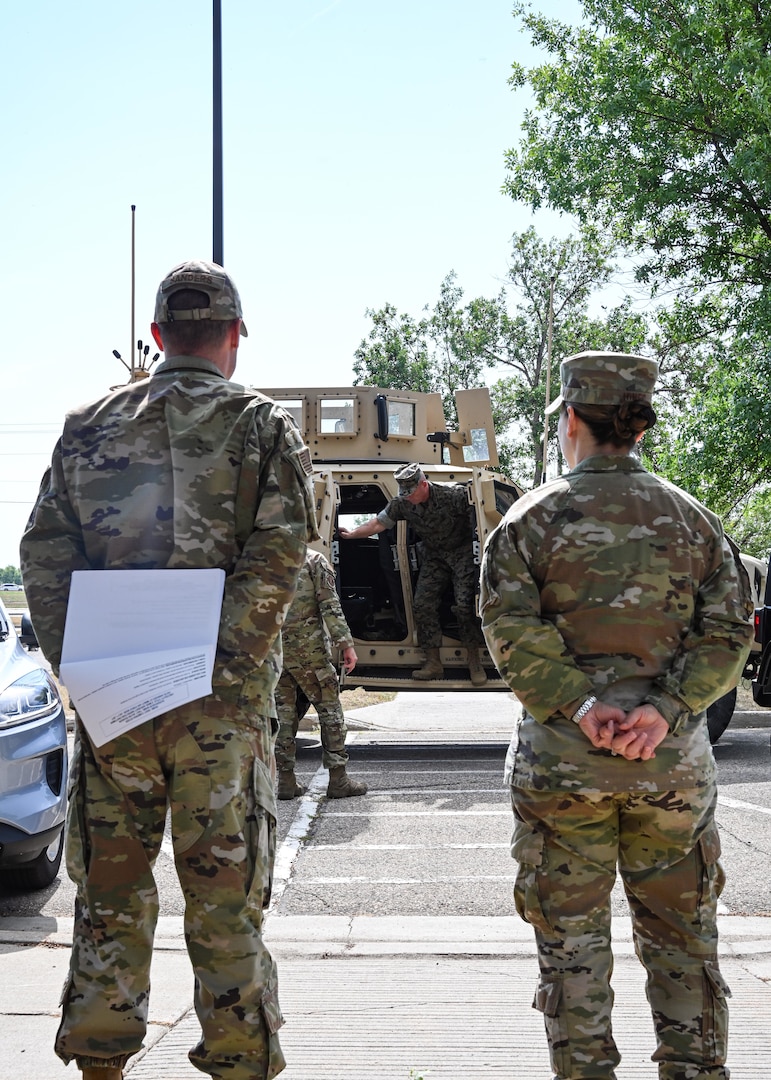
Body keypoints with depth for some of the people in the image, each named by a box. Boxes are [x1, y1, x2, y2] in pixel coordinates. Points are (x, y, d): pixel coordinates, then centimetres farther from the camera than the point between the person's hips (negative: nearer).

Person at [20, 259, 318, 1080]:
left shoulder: (89, 427, 11)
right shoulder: (261, 427, 2)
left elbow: (43, 556, 4)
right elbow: (276, 558, -11)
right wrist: (231, 670, -11)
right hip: (220, 701, -2)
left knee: (109, 891, 13)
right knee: (223, 899, 5)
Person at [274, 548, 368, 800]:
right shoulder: (314, 560, -3)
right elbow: (329, 606, -10)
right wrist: (346, 643, -9)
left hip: (273, 650, 4)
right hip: (308, 649, -4)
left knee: (284, 712, 10)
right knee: (329, 708, 4)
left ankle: (286, 779, 10)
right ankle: (338, 779, 3)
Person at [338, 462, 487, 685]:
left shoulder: (454, 495, -24)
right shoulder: (402, 504, -10)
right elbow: (378, 523, 0)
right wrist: (353, 533, -7)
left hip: (462, 551, -5)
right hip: (433, 556, 5)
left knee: (466, 604, -16)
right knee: (422, 605, -6)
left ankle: (474, 661, -3)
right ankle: (433, 663, 1)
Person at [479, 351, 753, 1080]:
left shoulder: (533, 518, 0)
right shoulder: (692, 520, 7)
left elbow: (511, 630, -13)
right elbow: (729, 630, -2)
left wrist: (578, 705, -14)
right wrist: (667, 709, -10)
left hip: (561, 759, -2)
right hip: (673, 760, 2)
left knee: (571, 937, 7)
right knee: (681, 937, 13)